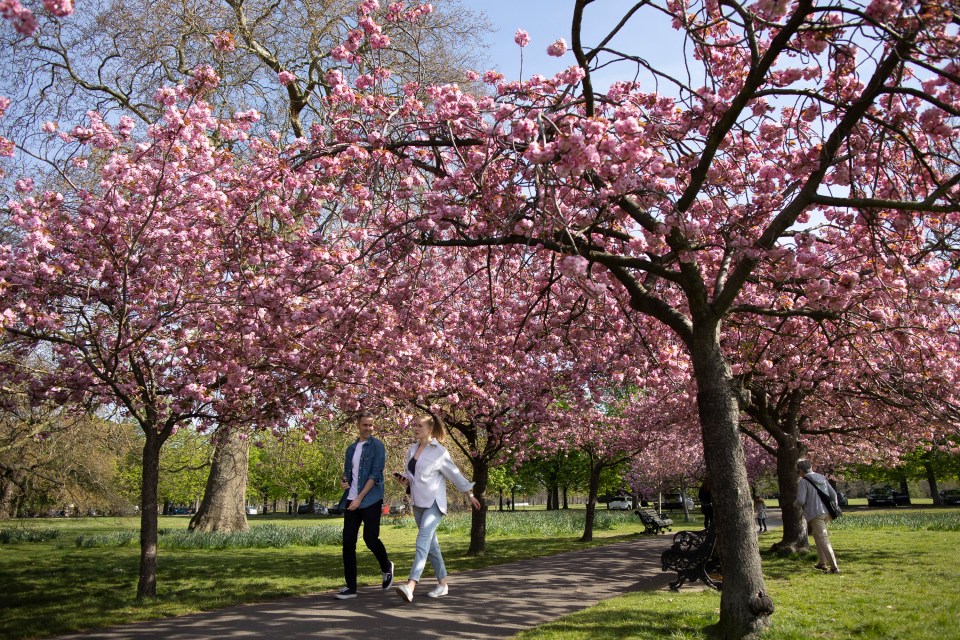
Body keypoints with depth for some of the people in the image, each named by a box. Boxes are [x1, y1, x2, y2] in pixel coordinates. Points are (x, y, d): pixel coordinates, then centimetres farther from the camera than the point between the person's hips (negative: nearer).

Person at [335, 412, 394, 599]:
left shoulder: (377, 446, -4)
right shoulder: (351, 448, 14)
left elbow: (376, 474, -12)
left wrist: (360, 498, -15)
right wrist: (344, 481, -2)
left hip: (371, 501, -5)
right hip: (351, 501, 5)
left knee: (370, 539, -4)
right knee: (348, 542, 0)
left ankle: (386, 567, 27)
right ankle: (351, 586, 7)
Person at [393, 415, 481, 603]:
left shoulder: (439, 451, -9)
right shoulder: (412, 449, 9)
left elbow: (455, 474, -3)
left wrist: (470, 495, 3)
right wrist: (405, 480, -2)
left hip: (433, 504, -7)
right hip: (418, 503, 7)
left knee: (422, 542, -19)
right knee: (431, 544, 13)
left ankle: (410, 587, -29)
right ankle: (442, 584, 24)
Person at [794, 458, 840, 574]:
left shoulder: (803, 481, -8)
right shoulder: (822, 478, 13)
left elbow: (801, 501, -14)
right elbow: (833, 494, 15)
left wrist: (795, 504, 8)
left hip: (815, 514, -8)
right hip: (826, 513, 8)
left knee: (823, 540, -6)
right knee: (820, 537, 23)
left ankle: (834, 567, -11)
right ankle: (822, 563, 27)